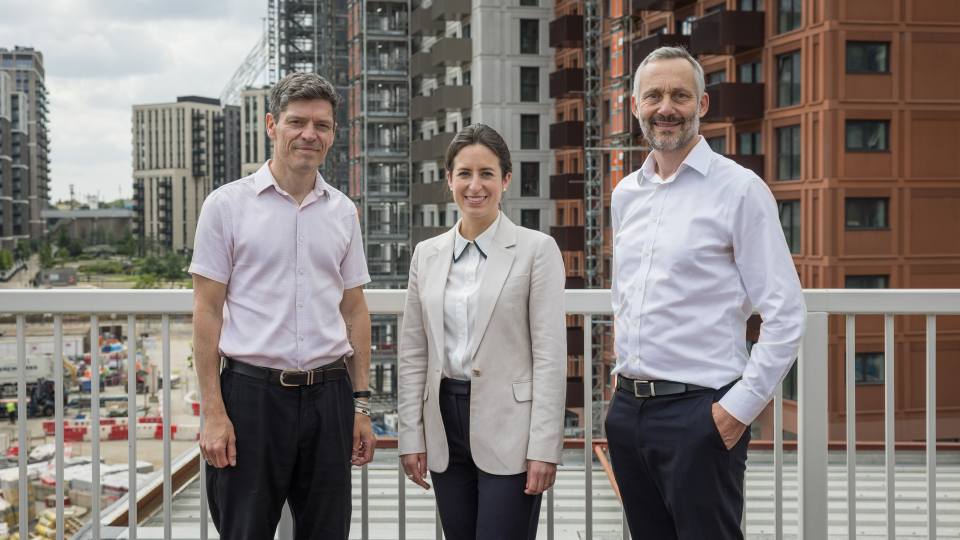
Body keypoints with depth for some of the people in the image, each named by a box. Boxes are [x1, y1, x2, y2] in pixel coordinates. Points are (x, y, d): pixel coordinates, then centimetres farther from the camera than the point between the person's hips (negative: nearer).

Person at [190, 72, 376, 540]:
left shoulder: (342, 211, 10)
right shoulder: (227, 204, -2)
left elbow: (355, 312, 13)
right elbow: (207, 312, -3)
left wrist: (361, 405, 8)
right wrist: (213, 412, -9)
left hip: (327, 395, 4)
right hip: (253, 392, -3)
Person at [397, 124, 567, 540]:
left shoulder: (536, 249, -4)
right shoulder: (427, 254, 9)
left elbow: (550, 354, -8)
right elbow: (413, 353, 10)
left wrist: (544, 447, -13)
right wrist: (411, 437, 5)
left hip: (508, 427, -4)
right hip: (446, 425, 5)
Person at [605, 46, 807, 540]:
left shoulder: (738, 189, -7)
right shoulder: (625, 194, 11)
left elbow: (786, 315, -11)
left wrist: (740, 406, -14)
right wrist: (623, 366, 15)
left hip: (699, 411, -6)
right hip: (628, 406, 6)